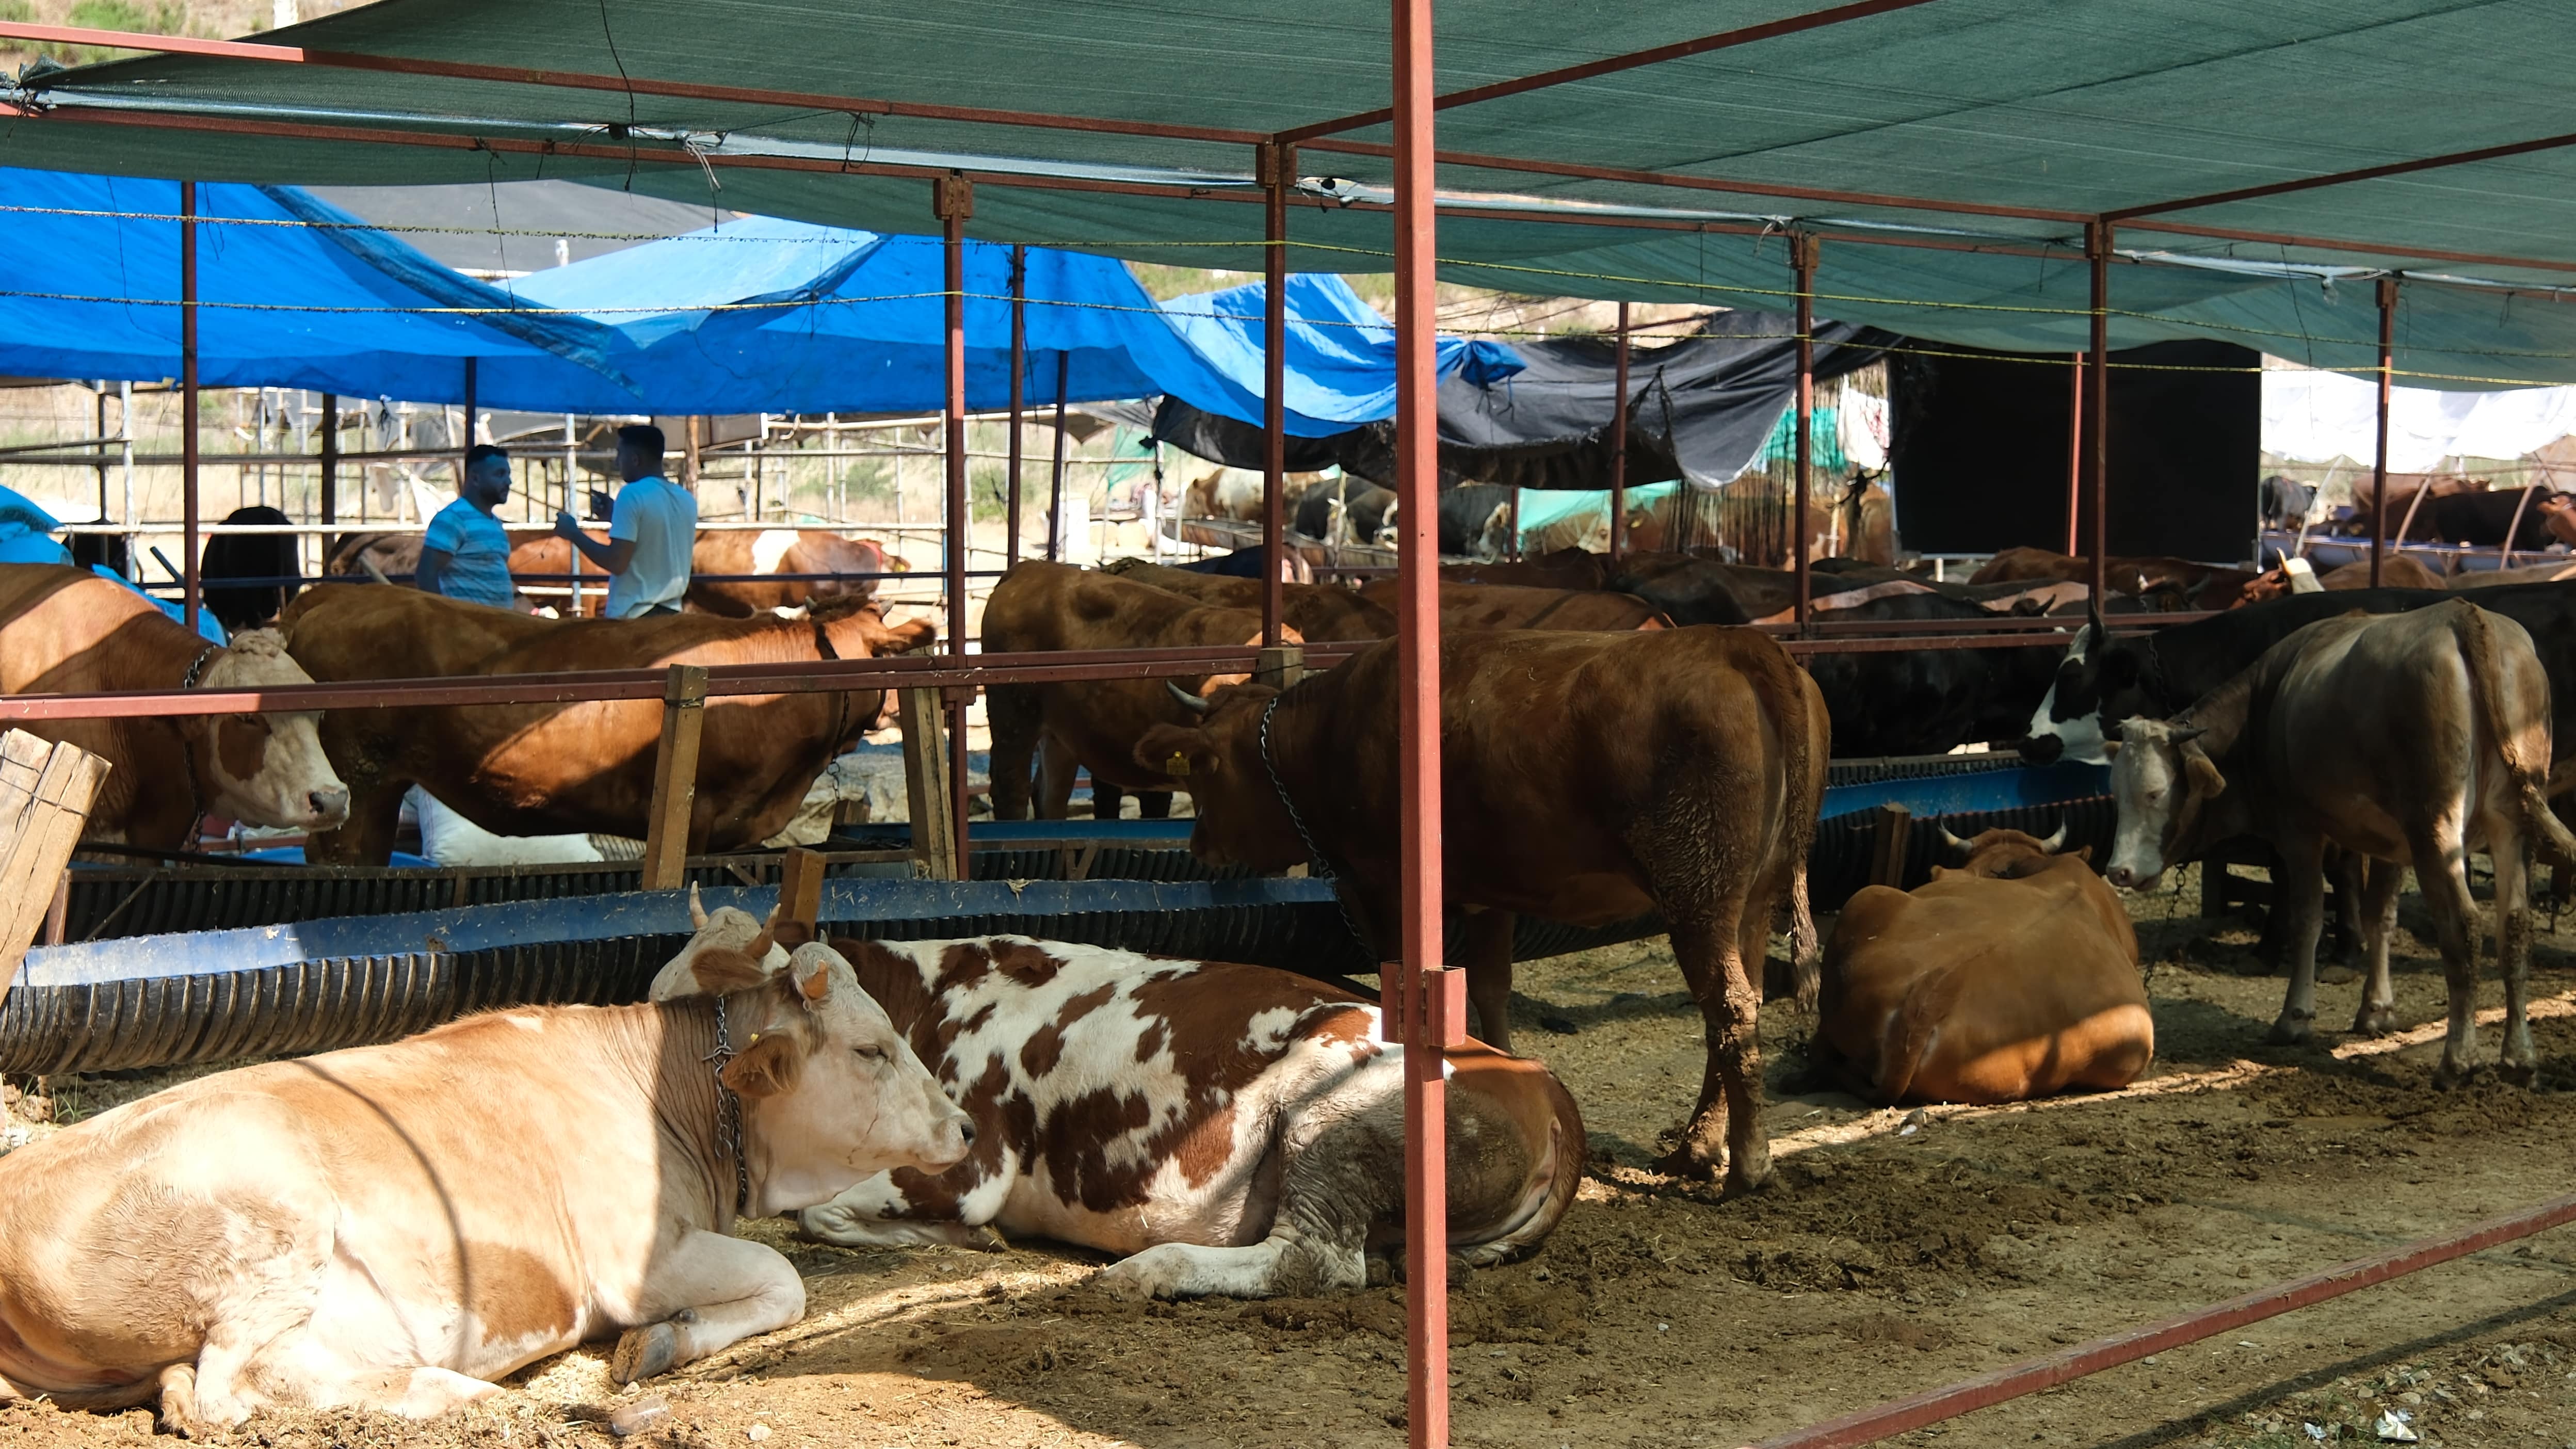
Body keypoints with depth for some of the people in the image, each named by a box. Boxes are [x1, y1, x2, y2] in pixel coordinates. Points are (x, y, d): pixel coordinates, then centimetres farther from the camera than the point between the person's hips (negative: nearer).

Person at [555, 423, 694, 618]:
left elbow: (616, 563, -17)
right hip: (671, 611, 7)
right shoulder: (686, 500, 10)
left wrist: (574, 533, -4)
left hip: (633, 615, -7)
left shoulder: (632, 495, -12)